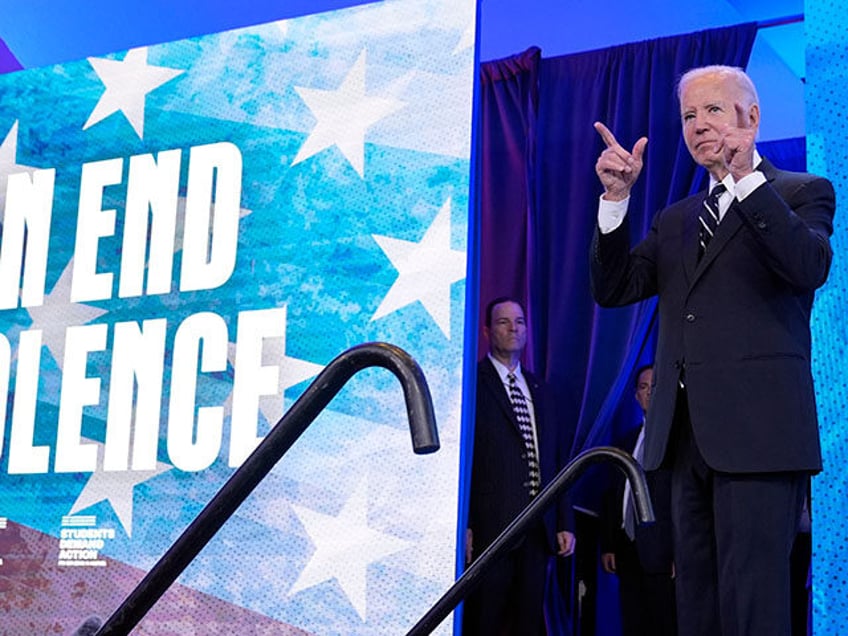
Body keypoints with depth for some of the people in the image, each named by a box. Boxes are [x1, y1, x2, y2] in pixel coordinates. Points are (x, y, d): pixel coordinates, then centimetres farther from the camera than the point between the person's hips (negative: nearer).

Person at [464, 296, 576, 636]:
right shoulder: (472, 382, -1)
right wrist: (463, 525, -14)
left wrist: (565, 523, 12)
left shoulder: (538, 389, 18)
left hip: (538, 529, 6)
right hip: (490, 527, -6)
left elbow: (555, 462, 17)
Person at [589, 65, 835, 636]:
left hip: (755, 431, -6)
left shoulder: (802, 193, 6)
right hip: (687, 433, 6)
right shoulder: (675, 220, 23)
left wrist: (747, 176, -20)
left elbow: (810, 268, -14)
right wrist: (617, 198, 1)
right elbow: (614, 289, 12)